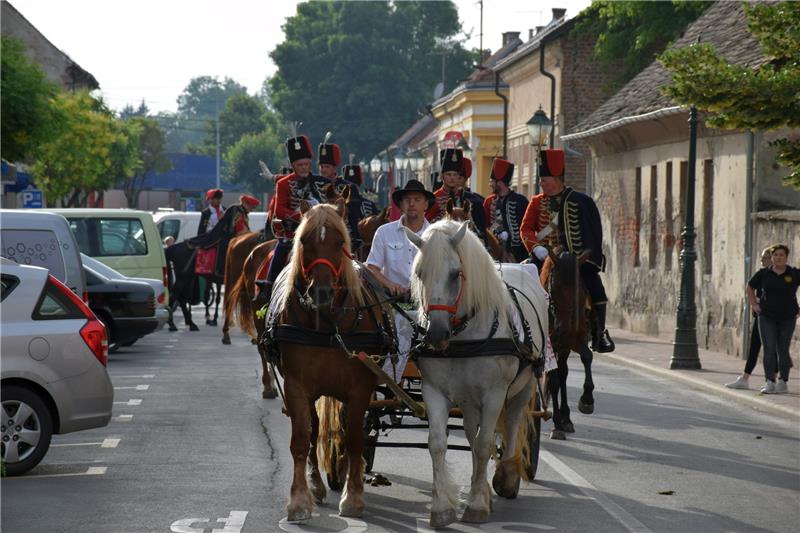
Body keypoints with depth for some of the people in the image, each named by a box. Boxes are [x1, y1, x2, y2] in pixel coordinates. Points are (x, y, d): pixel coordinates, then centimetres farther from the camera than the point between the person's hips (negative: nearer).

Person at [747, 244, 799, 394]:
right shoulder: (764, 274, 1)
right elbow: (750, 287, 18)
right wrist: (754, 304, 8)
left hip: (787, 318, -1)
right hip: (767, 318, 1)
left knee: (783, 350, 5)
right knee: (769, 349, -8)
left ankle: (783, 382, 16)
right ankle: (770, 382, -7)